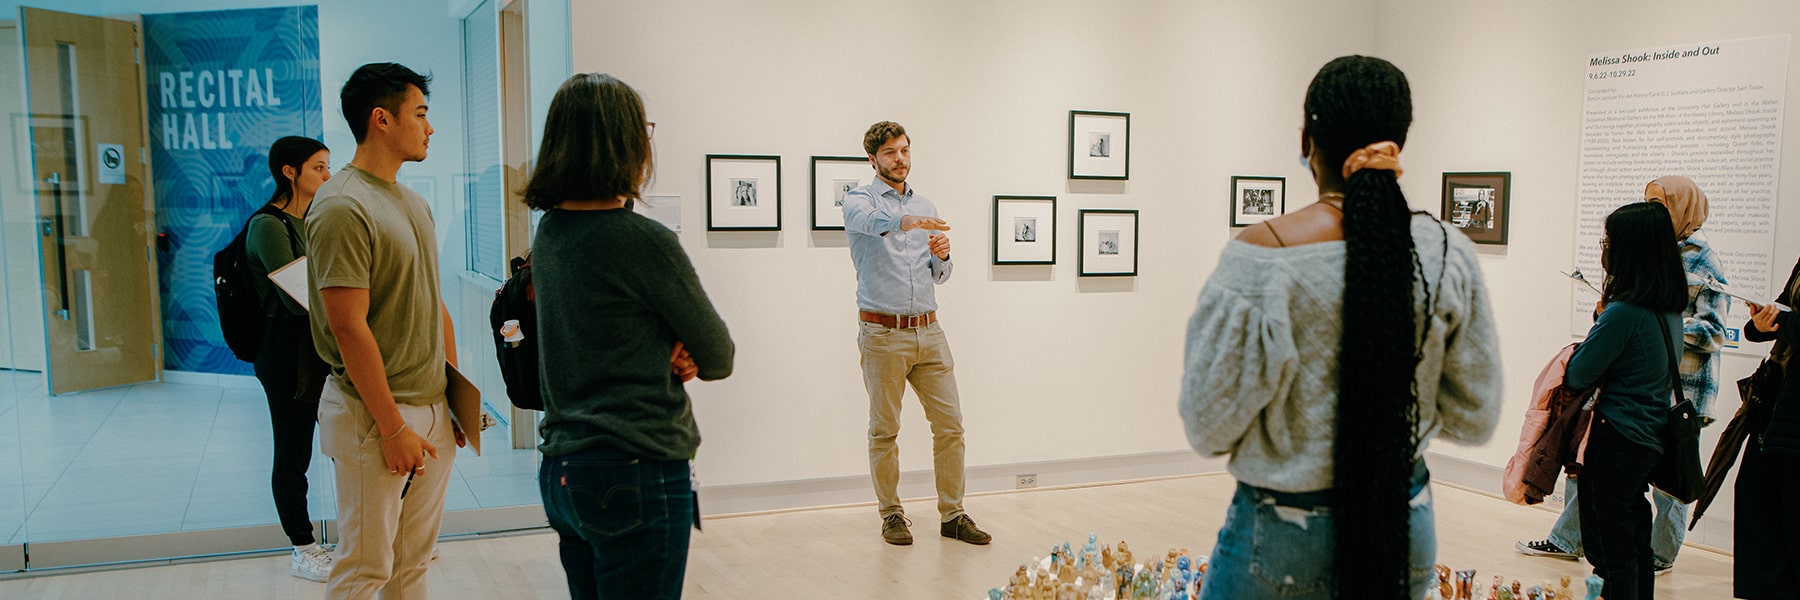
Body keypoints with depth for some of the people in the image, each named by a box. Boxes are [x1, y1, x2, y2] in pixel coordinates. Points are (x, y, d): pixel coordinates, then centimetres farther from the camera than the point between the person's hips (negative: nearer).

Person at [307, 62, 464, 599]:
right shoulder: (342, 207, -15)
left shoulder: (415, 204, 13)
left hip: (433, 411, 8)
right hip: (375, 415, -8)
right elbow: (349, 328, -19)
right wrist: (393, 428, -18)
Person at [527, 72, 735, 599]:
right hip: (637, 475, -8)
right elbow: (719, 358, -8)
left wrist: (668, 355, -3)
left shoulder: (549, 234, 6)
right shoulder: (644, 241, -18)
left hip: (561, 470, 8)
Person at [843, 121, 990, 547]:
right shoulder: (859, 200, -1)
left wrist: (942, 256, -3)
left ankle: (952, 515, 14)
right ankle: (891, 515, 16)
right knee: (884, 431, 3)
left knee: (950, 424, 4)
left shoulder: (925, 208, 17)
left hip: (929, 332, 5)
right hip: (883, 333, -5)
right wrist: (904, 220, -49)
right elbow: (869, 220, -28)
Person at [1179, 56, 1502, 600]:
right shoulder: (1448, 255, -7)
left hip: (1284, 535, -4)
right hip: (1405, 523, 4)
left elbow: (1209, 427, -14)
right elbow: (1475, 418, 2)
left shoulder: (1262, 254, -19)